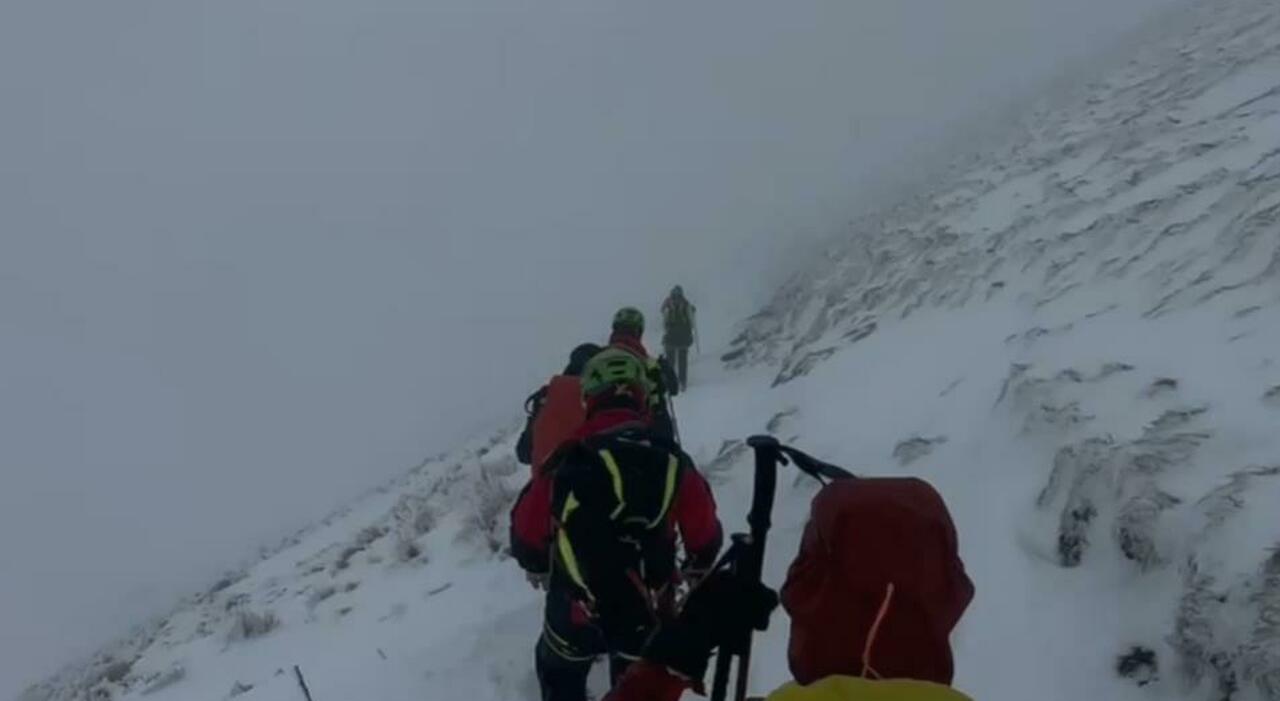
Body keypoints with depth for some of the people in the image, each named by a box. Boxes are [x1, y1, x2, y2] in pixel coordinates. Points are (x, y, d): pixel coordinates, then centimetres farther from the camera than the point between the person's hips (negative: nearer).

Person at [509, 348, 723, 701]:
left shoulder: (566, 463, -18)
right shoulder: (672, 461, -14)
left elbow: (527, 530, -4)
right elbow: (704, 534, -2)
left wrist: (537, 568, 19)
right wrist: (697, 571, 21)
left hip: (574, 614, -1)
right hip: (647, 613, 1)